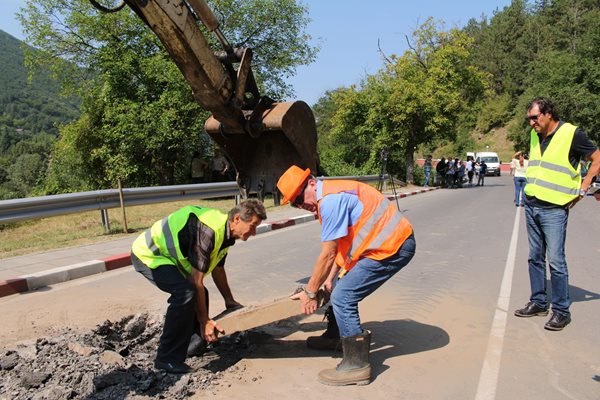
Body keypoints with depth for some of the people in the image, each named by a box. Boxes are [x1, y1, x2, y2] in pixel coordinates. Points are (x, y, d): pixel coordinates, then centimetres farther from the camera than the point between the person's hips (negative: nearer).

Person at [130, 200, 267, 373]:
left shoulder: (225, 231, -1)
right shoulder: (209, 231, -32)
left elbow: (218, 269, 14)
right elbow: (197, 280, -28)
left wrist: (230, 301, 21)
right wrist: (205, 321, -20)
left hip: (166, 254, 10)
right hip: (147, 255, -10)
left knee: (199, 294, 9)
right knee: (187, 292, -26)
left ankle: (194, 340, 28)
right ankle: (167, 359, -16)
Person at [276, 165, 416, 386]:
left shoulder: (331, 200, -20)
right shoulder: (331, 196, 12)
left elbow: (327, 254, -18)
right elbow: (342, 244, 15)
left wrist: (310, 292, -8)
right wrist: (331, 278, 12)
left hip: (393, 246, -11)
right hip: (392, 241, 11)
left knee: (342, 297, -11)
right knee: (340, 285, 18)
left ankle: (356, 365, 0)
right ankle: (335, 336, 37)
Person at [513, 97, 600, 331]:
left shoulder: (572, 134, -9)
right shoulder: (534, 136, 11)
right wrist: (530, 186, 12)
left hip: (554, 209, -6)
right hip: (531, 205, 7)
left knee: (556, 261, -5)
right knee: (535, 257, 12)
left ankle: (561, 311, 7)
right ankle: (538, 302, 23)